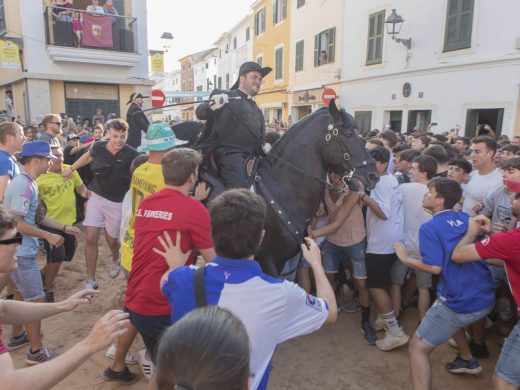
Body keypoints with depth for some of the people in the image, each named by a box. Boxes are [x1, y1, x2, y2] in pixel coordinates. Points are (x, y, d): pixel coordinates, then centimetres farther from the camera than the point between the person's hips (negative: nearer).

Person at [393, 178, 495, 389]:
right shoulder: (468, 219, 8)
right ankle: (468, 361, 53)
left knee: (418, 348, 3)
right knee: (452, 318, 40)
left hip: (460, 302, -8)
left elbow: (435, 267, -21)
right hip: (485, 298, 8)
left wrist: (405, 258, -8)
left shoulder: (429, 227, -13)